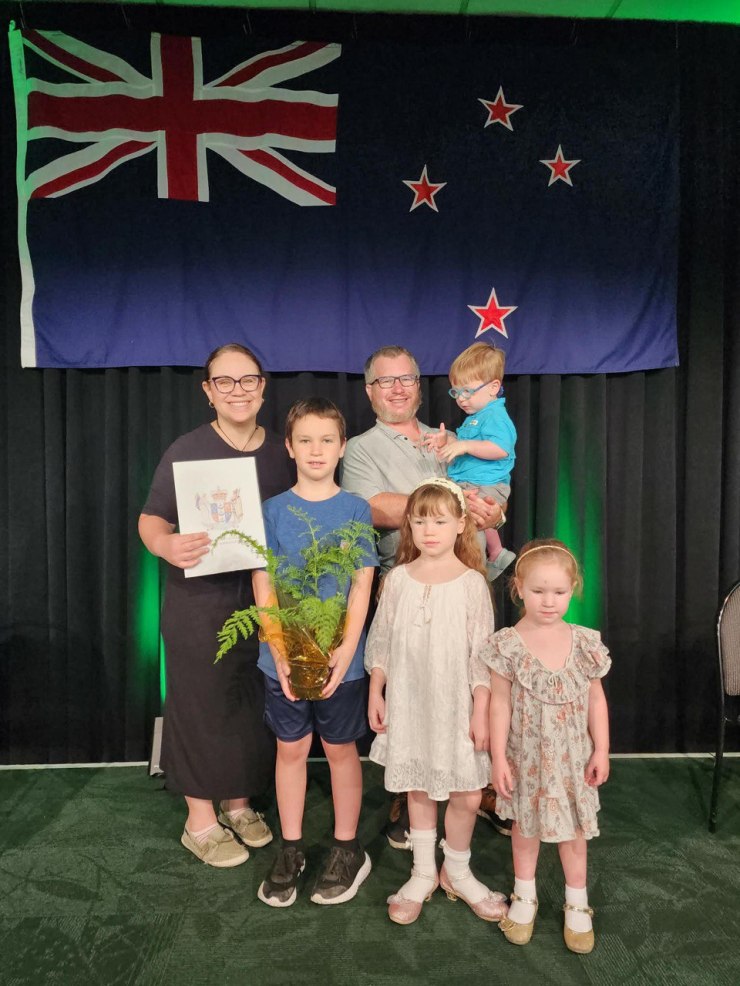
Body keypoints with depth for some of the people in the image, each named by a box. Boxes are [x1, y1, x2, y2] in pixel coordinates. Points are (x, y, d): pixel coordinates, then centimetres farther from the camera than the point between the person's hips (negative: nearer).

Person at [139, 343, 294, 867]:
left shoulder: (282, 452, 5)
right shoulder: (187, 450, -7)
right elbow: (151, 518, -8)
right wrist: (166, 544, -29)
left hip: (262, 596, 4)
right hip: (199, 601, -4)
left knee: (254, 701, 13)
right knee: (202, 701, 5)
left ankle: (239, 803, 34)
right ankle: (200, 820, 24)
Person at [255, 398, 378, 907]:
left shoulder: (355, 509, -4)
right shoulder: (273, 510, -1)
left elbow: (362, 586, -6)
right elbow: (263, 586, -3)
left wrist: (347, 649, -17)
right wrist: (279, 650, -13)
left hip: (340, 656, -1)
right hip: (284, 655, 1)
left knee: (341, 749, 13)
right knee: (291, 749, 14)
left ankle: (348, 849, 30)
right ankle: (291, 850, 32)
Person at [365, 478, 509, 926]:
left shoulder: (472, 582, -9)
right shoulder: (398, 579, -2)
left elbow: (481, 654, -7)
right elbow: (381, 642, 5)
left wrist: (481, 710, -9)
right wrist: (375, 693, 4)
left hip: (456, 704, -2)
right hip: (409, 703, 2)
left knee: (467, 794, 5)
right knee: (419, 789, 15)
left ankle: (457, 871, 32)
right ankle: (423, 873, 35)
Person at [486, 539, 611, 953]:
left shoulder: (586, 642, -8)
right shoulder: (508, 645, -15)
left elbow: (596, 699, 1)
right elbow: (501, 703, -10)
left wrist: (601, 751, 0)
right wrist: (499, 757, -10)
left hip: (572, 756, 1)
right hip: (527, 756, -1)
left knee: (574, 829, 15)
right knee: (525, 825, 17)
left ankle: (577, 904, 37)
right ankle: (525, 896, 40)